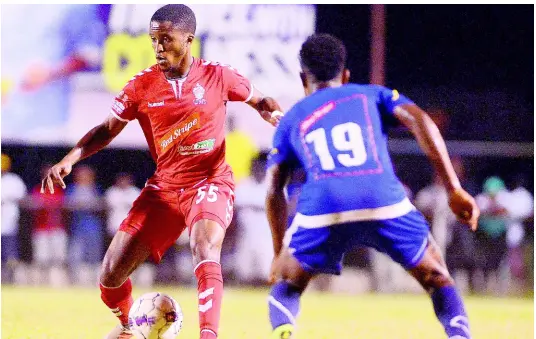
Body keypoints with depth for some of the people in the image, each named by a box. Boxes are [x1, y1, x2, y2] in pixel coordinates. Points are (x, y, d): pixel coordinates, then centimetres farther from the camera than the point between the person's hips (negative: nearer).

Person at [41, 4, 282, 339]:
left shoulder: (217, 76, -7)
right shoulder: (142, 86, -4)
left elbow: (261, 102, 10)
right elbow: (107, 130, 5)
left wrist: (279, 119, -12)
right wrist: (69, 160, -10)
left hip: (211, 182, -3)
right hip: (164, 186, 3)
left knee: (204, 247, -36)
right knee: (111, 275, -2)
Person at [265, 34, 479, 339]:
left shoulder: (291, 120, 29)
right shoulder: (373, 95, 27)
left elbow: (274, 191, 20)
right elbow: (420, 121, 9)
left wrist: (279, 252, 28)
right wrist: (454, 189, 6)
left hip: (322, 212, 0)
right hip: (387, 206, 0)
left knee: (286, 287, 24)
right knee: (437, 280, 22)